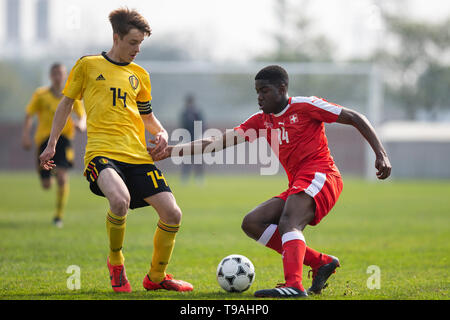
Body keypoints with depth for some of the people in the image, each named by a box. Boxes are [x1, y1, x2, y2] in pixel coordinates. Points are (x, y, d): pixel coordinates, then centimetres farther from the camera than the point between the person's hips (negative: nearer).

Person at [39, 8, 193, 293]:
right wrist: (52, 145, 13)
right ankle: (115, 263, -6)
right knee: (120, 200, -35)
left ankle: (156, 276, 17)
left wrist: (161, 133, 8)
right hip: (102, 152, -5)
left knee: (172, 214, -7)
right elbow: (67, 103, 16)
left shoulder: (139, 74, 19)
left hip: (138, 156, 5)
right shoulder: (88, 65, 8)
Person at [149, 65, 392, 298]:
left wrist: (381, 154, -10)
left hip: (319, 176, -8)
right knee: (252, 223, -2)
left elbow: (355, 119, 0)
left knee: (288, 223, -31)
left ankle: (293, 285, -54)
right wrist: (171, 151, 7)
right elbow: (217, 142, 15)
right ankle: (320, 263, -8)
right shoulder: (261, 121, 19)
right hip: (298, 184, 9)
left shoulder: (305, 106, 0)